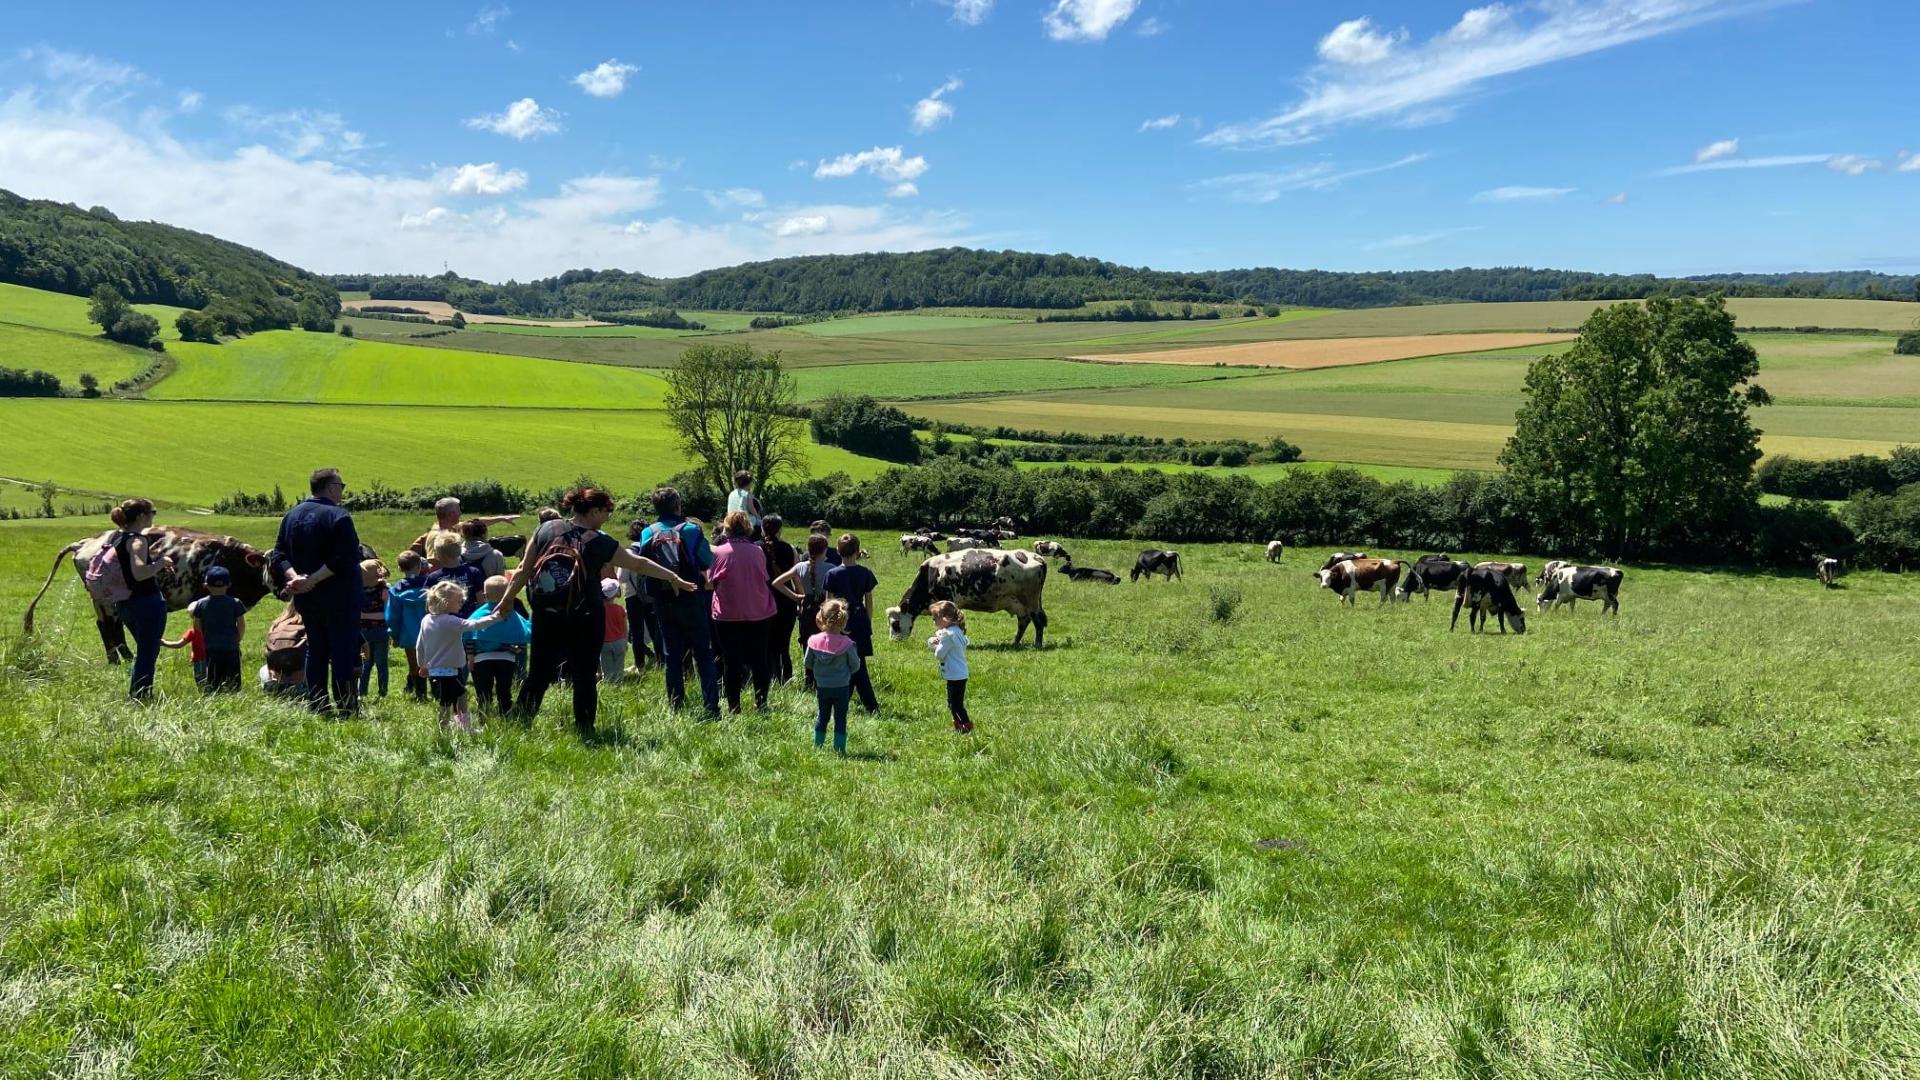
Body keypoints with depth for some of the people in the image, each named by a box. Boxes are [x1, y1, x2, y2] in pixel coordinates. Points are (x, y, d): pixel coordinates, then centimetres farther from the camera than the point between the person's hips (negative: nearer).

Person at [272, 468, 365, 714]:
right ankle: (345, 706, -2)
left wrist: (293, 576, -9)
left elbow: (279, 555, 5)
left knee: (315, 650, 15)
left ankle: (315, 704, 16)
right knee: (343, 651, -2)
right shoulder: (339, 517, -14)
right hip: (339, 599, -7)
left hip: (306, 600, 7)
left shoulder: (291, 515, 10)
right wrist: (314, 580, -20)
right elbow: (344, 560, -24)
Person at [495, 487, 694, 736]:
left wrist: (507, 600, 13)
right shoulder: (599, 543, -7)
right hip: (585, 621, -3)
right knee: (585, 676, 7)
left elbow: (524, 570, 3)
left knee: (539, 673, 12)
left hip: (545, 616, 3)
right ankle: (584, 729, 11)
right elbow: (639, 564, 2)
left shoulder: (546, 529, 0)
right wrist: (673, 578, 12)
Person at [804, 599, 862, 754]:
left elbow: (807, 663, 0)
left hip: (822, 687, 3)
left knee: (822, 715, 18)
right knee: (840, 718, 8)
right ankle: (839, 749, 11)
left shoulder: (814, 641, -11)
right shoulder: (847, 644, -17)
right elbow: (856, 666, -7)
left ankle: (817, 746, 26)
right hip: (842, 687, -3)